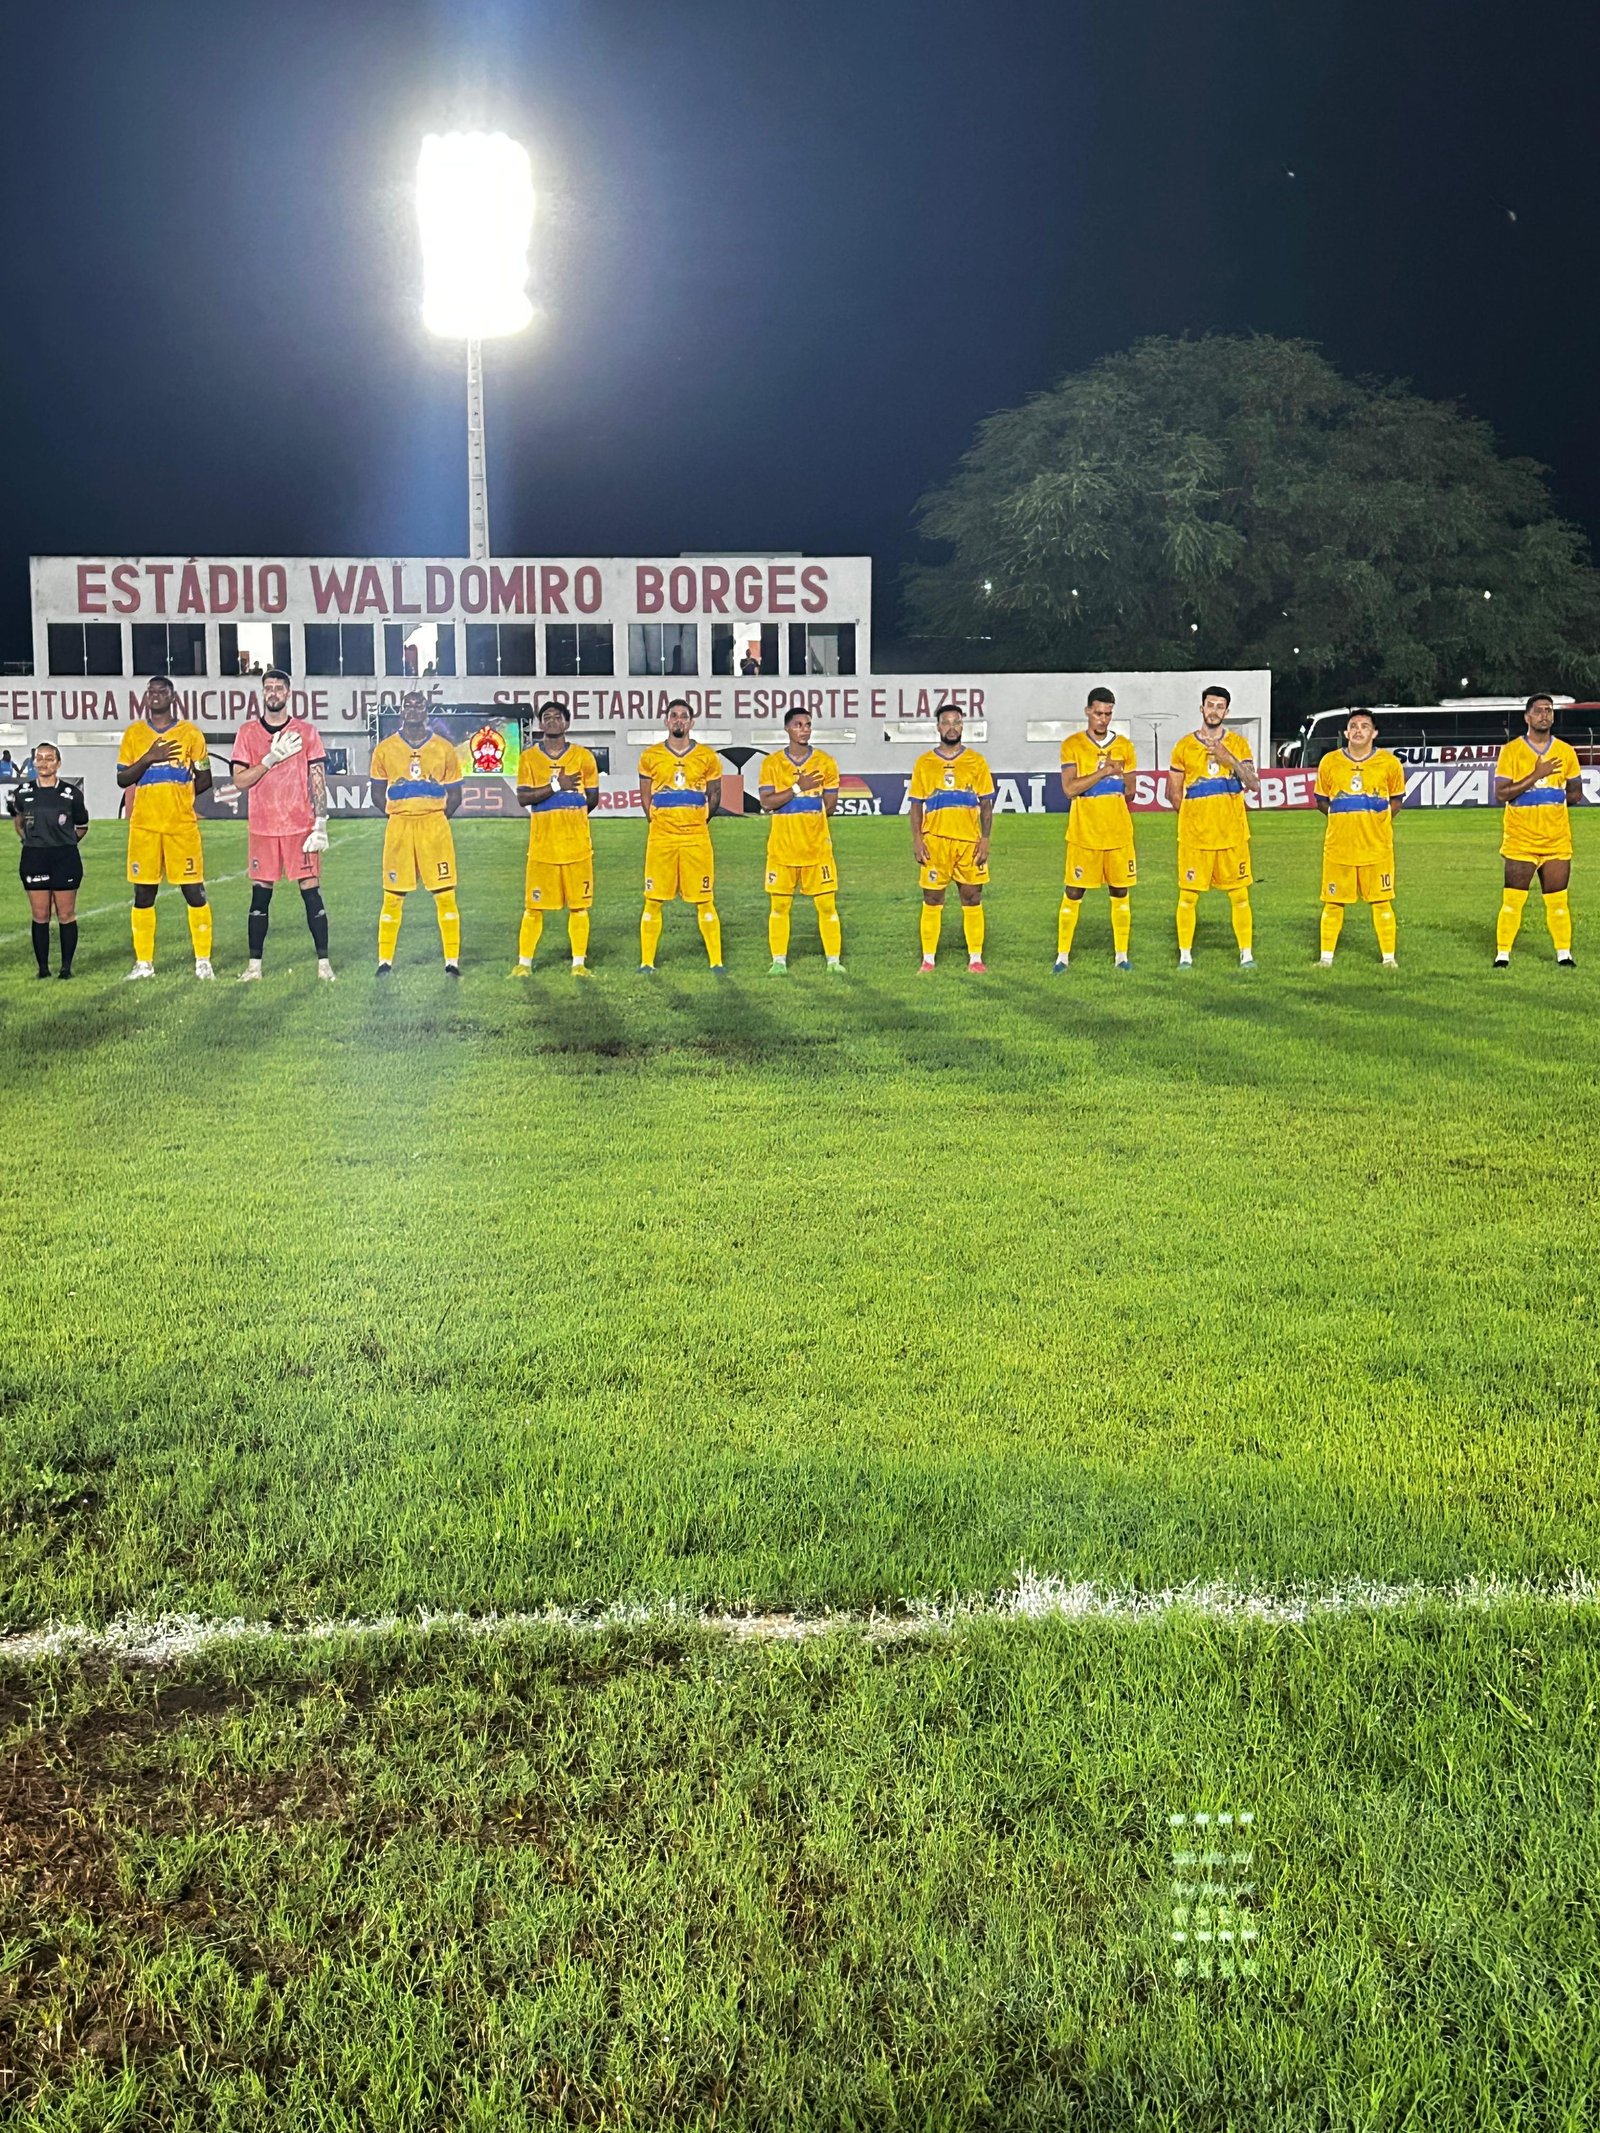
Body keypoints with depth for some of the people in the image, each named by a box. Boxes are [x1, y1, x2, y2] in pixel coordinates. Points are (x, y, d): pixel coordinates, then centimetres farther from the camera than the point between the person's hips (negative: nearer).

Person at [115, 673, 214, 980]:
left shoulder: (190, 733, 5)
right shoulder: (134, 733, 9)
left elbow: (205, 780, 7)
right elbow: (122, 779, 3)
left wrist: (176, 794, 1)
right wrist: (148, 758, -10)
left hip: (182, 825, -2)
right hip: (143, 825, 2)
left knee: (194, 891, -3)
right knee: (143, 893, 4)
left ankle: (203, 961, 5)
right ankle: (143, 963, 12)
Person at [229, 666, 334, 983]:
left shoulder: (306, 731, 3)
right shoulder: (247, 732, 7)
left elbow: (318, 781, 0)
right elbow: (240, 780, 1)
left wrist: (321, 825, -8)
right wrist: (271, 758, -12)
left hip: (301, 826, -2)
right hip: (263, 827, 2)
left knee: (311, 891, -3)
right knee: (260, 894, 4)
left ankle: (323, 962, 1)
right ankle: (254, 964, 9)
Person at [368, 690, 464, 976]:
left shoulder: (444, 749, 7)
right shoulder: (385, 749, 7)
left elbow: (454, 795, 11)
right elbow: (377, 793, 12)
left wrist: (437, 819, 3)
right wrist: (396, 817, 3)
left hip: (435, 826, 0)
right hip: (398, 827, 0)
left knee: (445, 896, -3)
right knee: (393, 897, 2)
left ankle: (452, 961, 3)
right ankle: (385, 962, 10)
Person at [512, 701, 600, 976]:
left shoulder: (583, 756, 6)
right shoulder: (528, 757, 4)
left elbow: (593, 799, 11)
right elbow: (522, 798, -8)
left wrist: (571, 817, 11)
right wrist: (556, 786, -15)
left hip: (577, 841, 1)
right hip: (542, 842, -1)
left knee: (578, 904, 2)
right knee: (534, 905, 0)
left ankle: (579, 962, 9)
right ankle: (524, 962, 8)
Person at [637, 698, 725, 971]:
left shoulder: (708, 757, 5)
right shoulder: (651, 757, 6)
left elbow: (714, 795, 13)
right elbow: (645, 797, 13)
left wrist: (700, 821, 10)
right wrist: (657, 822, 8)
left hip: (697, 838, 0)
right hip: (660, 838, 1)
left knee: (704, 902, 1)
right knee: (653, 902, 1)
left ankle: (716, 961, 8)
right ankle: (646, 961, 9)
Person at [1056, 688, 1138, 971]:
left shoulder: (1124, 745, 8)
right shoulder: (1072, 745, -1)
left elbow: (1129, 790, 12)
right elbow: (1069, 788, -13)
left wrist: (1120, 775, -6)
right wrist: (1104, 772, -17)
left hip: (1118, 831, 3)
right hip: (1083, 832, -3)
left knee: (1120, 893, 5)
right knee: (1072, 893, -1)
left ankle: (1121, 955, 12)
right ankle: (1062, 955, 6)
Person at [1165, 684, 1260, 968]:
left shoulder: (1238, 744, 6)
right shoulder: (1185, 746, 5)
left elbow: (1254, 785, -5)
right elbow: (1174, 794, 9)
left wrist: (1230, 759, -16)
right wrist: (1194, 815, 1)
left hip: (1232, 834, 1)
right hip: (1194, 835, 0)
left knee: (1239, 894, 2)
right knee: (1188, 895, 0)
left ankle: (1246, 954, 9)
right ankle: (1185, 955, 8)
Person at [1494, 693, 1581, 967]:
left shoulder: (1566, 751, 6)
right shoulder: (1511, 751, -4)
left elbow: (1575, 794, 13)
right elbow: (1500, 795, -13)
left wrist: (1549, 798, 0)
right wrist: (1535, 776, -19)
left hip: (1557, 840, 3)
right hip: (1520, 840, -2)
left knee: (1557, 900, 4)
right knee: (1512, 900, -3)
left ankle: (1564, 953, 13)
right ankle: (1502, 955, 5)